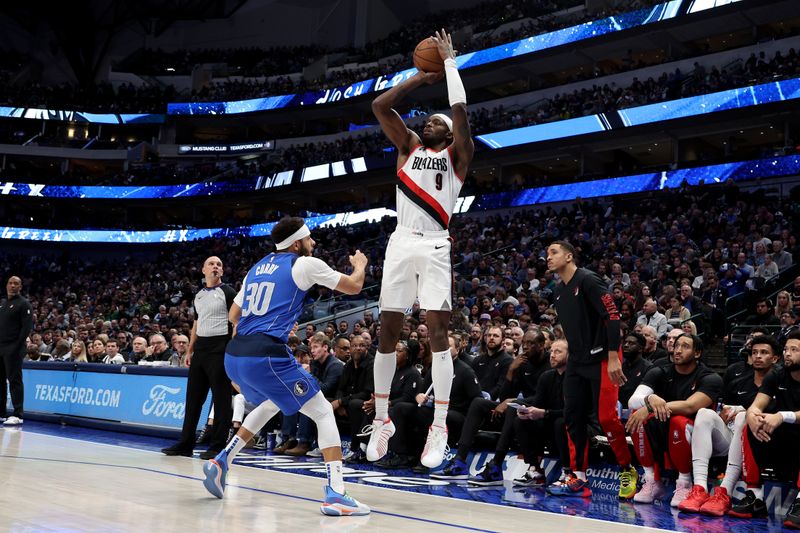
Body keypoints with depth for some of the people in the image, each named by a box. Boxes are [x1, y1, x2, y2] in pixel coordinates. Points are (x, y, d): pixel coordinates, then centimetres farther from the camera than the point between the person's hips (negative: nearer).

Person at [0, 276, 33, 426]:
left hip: (13, 349, -7)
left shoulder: (23, 304, -4)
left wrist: (18, 345, -17)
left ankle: (17, 415, -5)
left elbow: (27, 326, -11)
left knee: (14, 380, -7)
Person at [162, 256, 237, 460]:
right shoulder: (199, 296, 16)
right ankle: (185, 444, 17)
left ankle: (218, 447, 1)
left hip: (220, 348, -7)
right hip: (200, 347, 7)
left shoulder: (227, 292, -3)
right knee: (193, 396, 9)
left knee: (221, 398, -4)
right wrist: (190, 350, 18)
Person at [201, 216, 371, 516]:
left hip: (233, 356, 7)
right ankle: (335, 494, -9)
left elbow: (233, 316, 28)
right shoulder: (305, 264, 3)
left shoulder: (258, 267, 21)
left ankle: (222, 461, 26)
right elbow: (353, 287, 12)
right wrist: (360, 264, 33)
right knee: (324, 412, 4)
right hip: (266, 355, -7)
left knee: (270, 404, 35)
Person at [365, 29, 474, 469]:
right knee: (387, 332, 3)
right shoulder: (408, 147, 20)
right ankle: (382, 419, 13)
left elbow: (460, 109, -4)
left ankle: (439, 427, -8)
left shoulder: (456, 154, 10)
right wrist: (419, 77, 16)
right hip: (401, 243, 4)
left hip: (435, 246, -4)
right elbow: (380, 105, 13)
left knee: (437, 331, -10)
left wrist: (449, 61, 5)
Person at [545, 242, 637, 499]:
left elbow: (612, 316, -19)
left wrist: (613, 358, -24)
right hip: (577, 361, 9)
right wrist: (573, 356, 18)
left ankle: (628, 470, 6)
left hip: (602, 358, -8)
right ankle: (578, 478, 9)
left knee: (607, 417, -11)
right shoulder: (559, 290, 14)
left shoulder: (588, 280, -12)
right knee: (573, 417, 4)